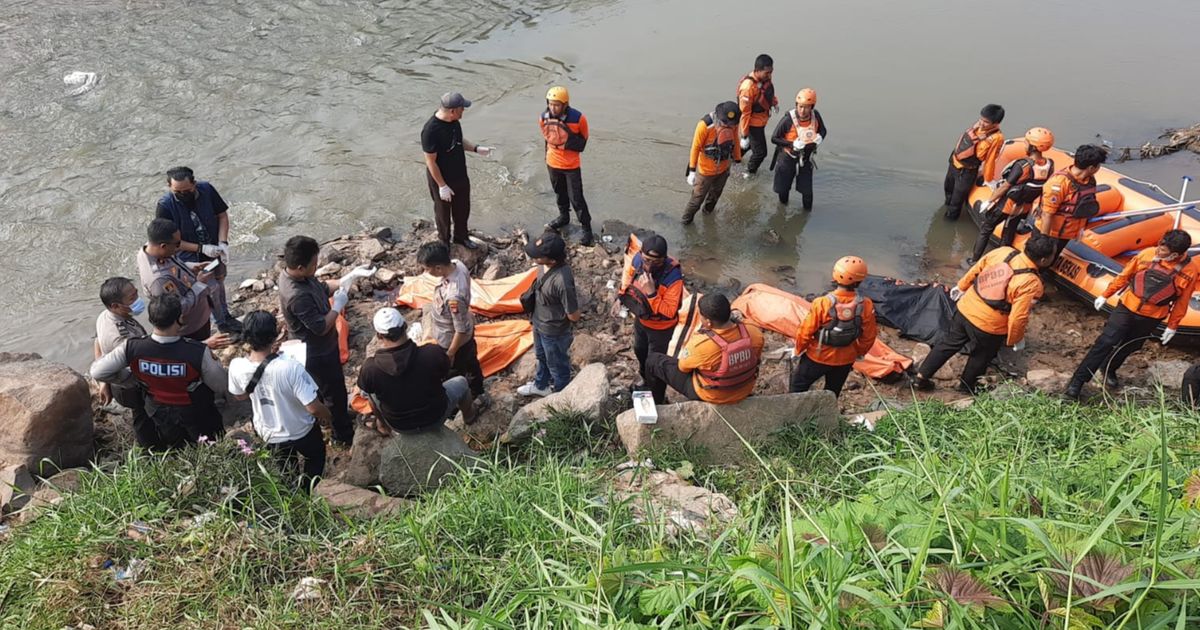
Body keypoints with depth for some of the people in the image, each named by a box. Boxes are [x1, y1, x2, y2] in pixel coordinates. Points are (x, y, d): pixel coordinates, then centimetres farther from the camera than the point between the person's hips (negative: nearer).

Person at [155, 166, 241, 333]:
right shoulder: (164, 206, -26)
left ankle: (224, 316, 45)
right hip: (192, 259, -4)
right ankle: (222, 321, 27)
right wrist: (201, 248, -25)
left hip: (214, 250, 4)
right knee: (212, 289, 2)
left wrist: (223, 243, -19)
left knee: (219, 283, 22)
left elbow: (222, 215, -6)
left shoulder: (206, 190, -19)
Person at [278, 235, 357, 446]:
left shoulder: (295, 275, -10)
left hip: (313, 349, 9)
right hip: (317, 353, -9)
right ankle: (344, 435, 30)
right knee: (335, 393, 11)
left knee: (321, 388, 32)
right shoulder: (298, 296, -39)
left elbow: (322, 287, 6)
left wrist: (347, 278, -6)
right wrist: (338, 305, -19)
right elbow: (321, 327, -32)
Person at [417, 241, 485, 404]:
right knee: (471, 361, 34)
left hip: (454, 340, -8)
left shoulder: (453, 296, -45)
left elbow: (461, 330, -31)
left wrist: (449, 354, -17)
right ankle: (477, 391, 61)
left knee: (454, 375, 21)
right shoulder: (458, 264, -20)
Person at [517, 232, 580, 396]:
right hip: (539, 322, 8)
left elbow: (574, 316, -27)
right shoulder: (545, 265, -17)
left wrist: (556, 314, -12)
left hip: (553, 331, -8)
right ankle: (540, 385, 58)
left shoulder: (562, 281, -40)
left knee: (557, 365, 20)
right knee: (542, 357, 33)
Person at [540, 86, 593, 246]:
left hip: (571, 165, -4)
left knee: (576, 198, -1)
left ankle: (587, 228, 11)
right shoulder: (544, 118, -10)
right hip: (552, 163, 4)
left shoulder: (578, 118, -23)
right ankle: (564, 217, 45)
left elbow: (582, 143, -9)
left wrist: (568, 137, -19)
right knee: (560, 193, 23)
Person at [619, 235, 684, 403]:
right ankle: (645, 381, 61)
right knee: (640, 351, 31)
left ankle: (658, 401, 38)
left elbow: (669, 312, -34)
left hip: (661, 327, -6)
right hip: (641, 319, 6)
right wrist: (624, 292, -7)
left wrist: (651, 293, -43)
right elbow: (628, 273, 5)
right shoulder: (638, 259, -21)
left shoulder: (673, 277, -38)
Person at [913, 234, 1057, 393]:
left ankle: (922, 375, 30)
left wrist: (961, 287, 21)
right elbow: (1018, 317, -21)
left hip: (965, 308, 5)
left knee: (948, 343, 23)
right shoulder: (1032, 284, -22)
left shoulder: (1002, 252, -7)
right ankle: (967, 386, 45)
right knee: (980, 358, 23)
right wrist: (1015, 339, -3)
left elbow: (974, 270, 5)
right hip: (988, 326, -5)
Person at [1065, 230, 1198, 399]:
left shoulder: (1190, 270, -13)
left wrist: (1172, 326, 4)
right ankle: (1077, 381, -4)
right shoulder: (1147, 254, -12)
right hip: (1127, 308, -1)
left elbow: (1182, 302, -2)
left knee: (1129, 347, 16)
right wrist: (1105, 295, 7)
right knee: (1105, 342, -7)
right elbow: (1124, 276, 1)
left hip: (1150, 319, 1)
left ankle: (1109, 369, 44)